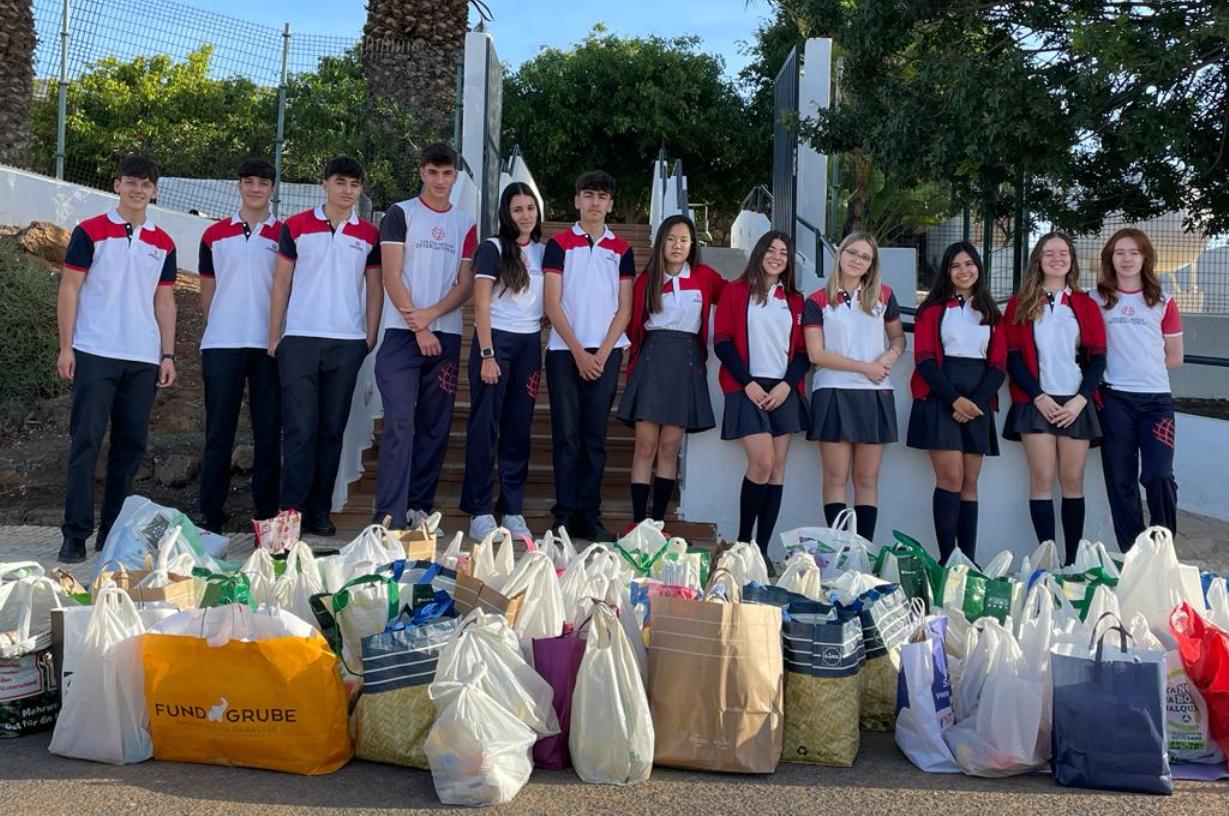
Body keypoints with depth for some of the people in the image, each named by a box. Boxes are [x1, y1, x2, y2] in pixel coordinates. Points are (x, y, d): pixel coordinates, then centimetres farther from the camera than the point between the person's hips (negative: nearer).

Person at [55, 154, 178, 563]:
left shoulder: (163, 244, 12)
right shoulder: (89, 232, 2)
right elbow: (69, 290, 0)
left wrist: (168, 355, 7)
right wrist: (65, 347, -7)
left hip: (143, 359, 4)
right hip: (95, 355, -3)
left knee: (130, 445, 6)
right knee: (85, 442, -4)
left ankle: (113, 532, 16)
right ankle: (76, 534, 1)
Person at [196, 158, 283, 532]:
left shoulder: (285, 235, 8)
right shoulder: (214, 234, 11)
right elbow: (207, 291, 15)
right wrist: (213, 331, 10)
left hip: (268, 345, 0)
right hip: (221, 344, 1)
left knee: (269, 432, 3)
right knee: (219, 433, 2)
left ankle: (267, 514, 10)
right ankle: (210, 514, 9)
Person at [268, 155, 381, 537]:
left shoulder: (369, 235, 10)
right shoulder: (296, 227, 6)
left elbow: (374, 290, 12)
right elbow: (281, 284, 6)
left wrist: (370, 338, 3)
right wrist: (274, 337, 1)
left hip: (347, 343, 2)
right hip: (300, 340, -2)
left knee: (332, 430, 5)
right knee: (300, 428, -6)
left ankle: (320, 512, 12)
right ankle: (291, 510, -1)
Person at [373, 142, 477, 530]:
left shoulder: (465, 224, 14)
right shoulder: (400, 215, 4)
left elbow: (466, 285, 8)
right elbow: (391, 277, -3)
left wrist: (430, 314, -9)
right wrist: (418, 329, -9)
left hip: (446, 335, 4)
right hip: (402, 334, -4)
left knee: (435, 426, 4)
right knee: (399, 423, -10)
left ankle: (419, 508, 13)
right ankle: (390, 515, -9)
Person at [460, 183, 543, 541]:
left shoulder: (543, 252, 13)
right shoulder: (493, 248, -1)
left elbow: (547, 304, 14)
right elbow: (481, 305, -6)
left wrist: (541, 357, 6)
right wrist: (487, 355, -13)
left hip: (530, 344, 5)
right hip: (496, 339, -4)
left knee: (519, 429, 5)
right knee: (485, 427, -3)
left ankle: (513, 510, 11)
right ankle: (479, 511, 2)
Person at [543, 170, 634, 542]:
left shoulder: (621, 250, 11)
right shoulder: (559, 244, 5)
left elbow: (624, 308, 7)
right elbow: (553, 304, -1)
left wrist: (602, 353, -6)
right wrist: (578, 352, -9)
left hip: (606, 352, 2)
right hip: (565, 351, -2)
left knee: (595, 436, 3)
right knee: (566, 435, -2)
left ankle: (589, 515, 8)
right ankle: (565, 515, 3)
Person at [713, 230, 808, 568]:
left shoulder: (795, 300, 15)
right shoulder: (736, 291, 7)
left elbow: (803, 350, 11)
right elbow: (722, 341, -1)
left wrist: (787, 385, -6)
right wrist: (747, 383, -10)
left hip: (783, 390, 4)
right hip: (748, 388, -4)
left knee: (777, 469, 0)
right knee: (762, 462, -17)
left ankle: (762, 549, 5)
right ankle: (743, 539, 1)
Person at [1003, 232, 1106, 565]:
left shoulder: (1086, 305, 12)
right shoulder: (1020, 304, 8)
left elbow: (1098, 357, 7)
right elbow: (1013, 356, 1)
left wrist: (1080, 400, -7)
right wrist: (1038, 397, -10)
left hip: (1076, 404, 1)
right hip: (1036, 402, -1)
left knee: (1073, 481, 1)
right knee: (1042, 480, -5)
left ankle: (1073, 562, 6)